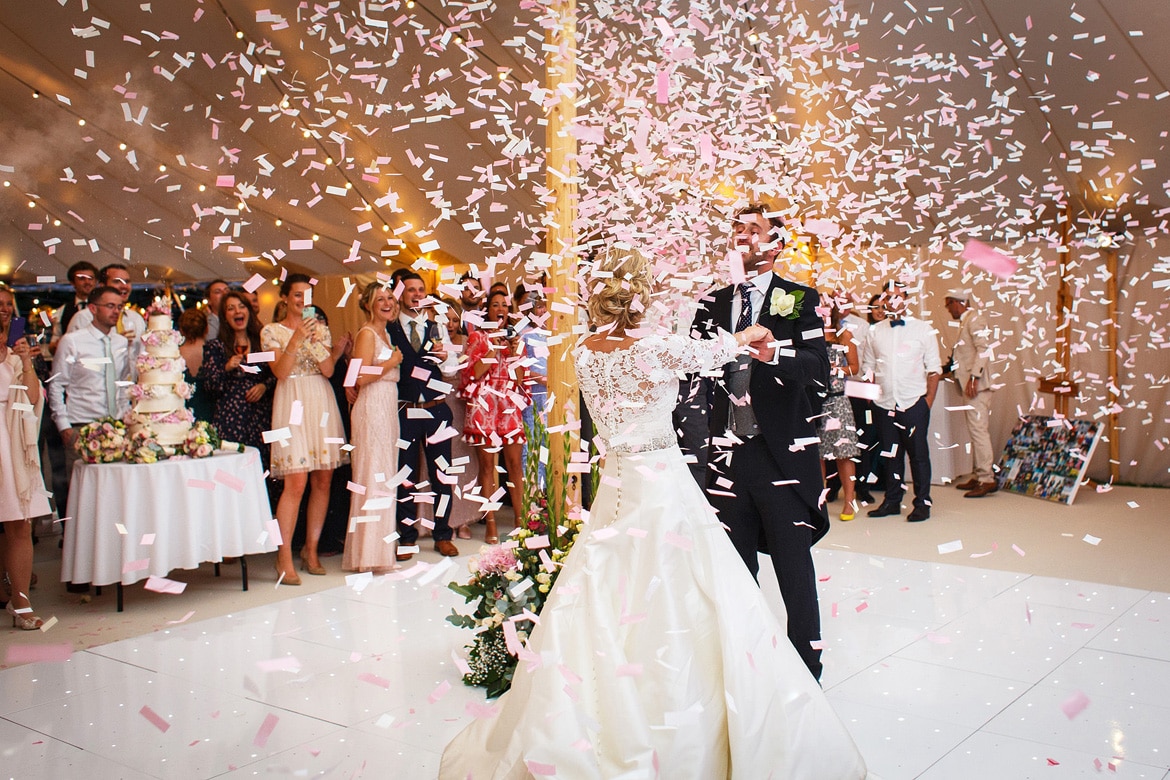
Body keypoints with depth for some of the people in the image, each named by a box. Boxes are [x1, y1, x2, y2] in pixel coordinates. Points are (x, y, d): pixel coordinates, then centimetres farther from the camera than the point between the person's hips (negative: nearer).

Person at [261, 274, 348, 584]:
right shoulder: (271, 331, 3)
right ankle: (284, 558, -6)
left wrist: (315, 340, -12)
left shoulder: (320, 328, 13)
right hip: (293, 406, -4)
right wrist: (297, 339, -17)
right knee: (296, 483, -13)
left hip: (322, 404, 5)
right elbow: (280, 372, -9)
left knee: (323, 481, 4)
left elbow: (328, 370, 1)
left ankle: (311, 550, 15)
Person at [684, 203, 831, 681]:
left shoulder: (800, 300, 1)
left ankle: (805, 664, 15)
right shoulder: (713, 305, 14)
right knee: (736, 565, 13)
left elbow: (819, 369, -13)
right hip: (728, 450, 4)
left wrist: (773, 355, -30)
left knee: (793, 562, 2)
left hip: (783, 450, -4)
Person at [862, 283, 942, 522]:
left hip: (914, 403, -2)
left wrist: (929, 400, -5)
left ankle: (922, 503, 9)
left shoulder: (923, 329, 3)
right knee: (891, 455, 9)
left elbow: (933, 368, 2)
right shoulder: (875, 332, 9)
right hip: (885, 404, 3)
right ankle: (892, 501, 18)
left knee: (918, 454, 0)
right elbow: (867, 367, 12)